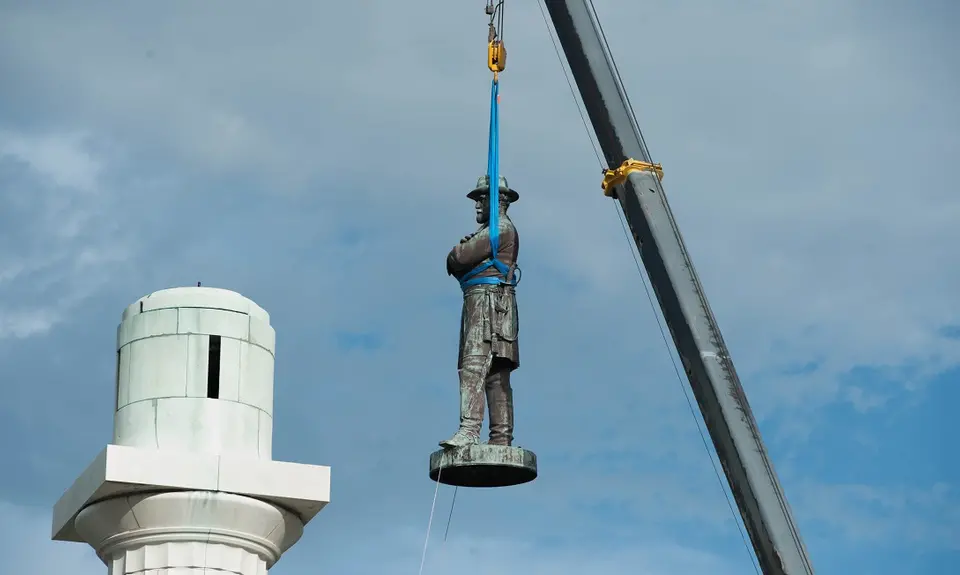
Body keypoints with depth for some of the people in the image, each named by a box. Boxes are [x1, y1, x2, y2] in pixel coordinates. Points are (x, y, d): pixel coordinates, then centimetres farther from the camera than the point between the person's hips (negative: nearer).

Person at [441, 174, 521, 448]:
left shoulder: (501, 228, -4)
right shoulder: (491, 232, 29)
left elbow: (458, 258, -12)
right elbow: (458, 261, 22)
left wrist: (457, 254, 9)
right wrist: (461, 253, 2)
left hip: (489, 299, -11)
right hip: (482, 302, 11)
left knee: (474, 366, -21)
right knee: (496, 376, 3)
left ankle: (469, 431, -33)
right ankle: (501, 438, -1)